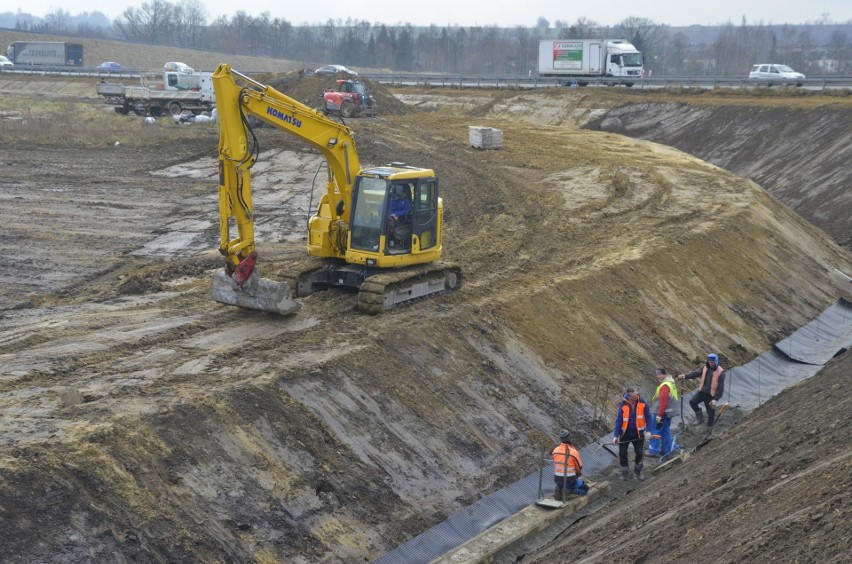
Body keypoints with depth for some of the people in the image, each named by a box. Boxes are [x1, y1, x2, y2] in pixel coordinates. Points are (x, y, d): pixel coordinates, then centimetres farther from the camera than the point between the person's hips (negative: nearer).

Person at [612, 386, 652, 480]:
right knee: (622, 453, 4)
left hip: (638, 433, 1)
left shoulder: (642, 403, -12)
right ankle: (624, 471, 25)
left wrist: (648, 431, -12)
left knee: (639, 453, 4)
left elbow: (648, 417, -6)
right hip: (625, 433, 0)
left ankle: (638, 470, 29)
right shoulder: (623, 405, -15)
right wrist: (615, 435, -16)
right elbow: (618, 420, -12)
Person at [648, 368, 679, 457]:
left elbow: (663, 402, -24)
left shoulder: (665, 386, -20)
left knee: (656, 431, -5)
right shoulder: (672, 383, 13)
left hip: (662, 412, -10)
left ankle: (653, 451, -6)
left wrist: (659, 414, -23)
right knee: (666, 430, 15)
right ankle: (666, 449, 20)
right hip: (669, 412, 10)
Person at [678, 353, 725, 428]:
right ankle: (700, 417, 3)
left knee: (710, 413, 5)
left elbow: (720, 387, -14)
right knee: (692, 401, -17)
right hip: (702, 391, 4)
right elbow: (695, 373, -10)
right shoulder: (705, 368, 0)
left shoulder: (720, 372, -13)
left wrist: (716, 399, -20)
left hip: (711, 395, -4)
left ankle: (709, 427, 24)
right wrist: (685, 376, -29)